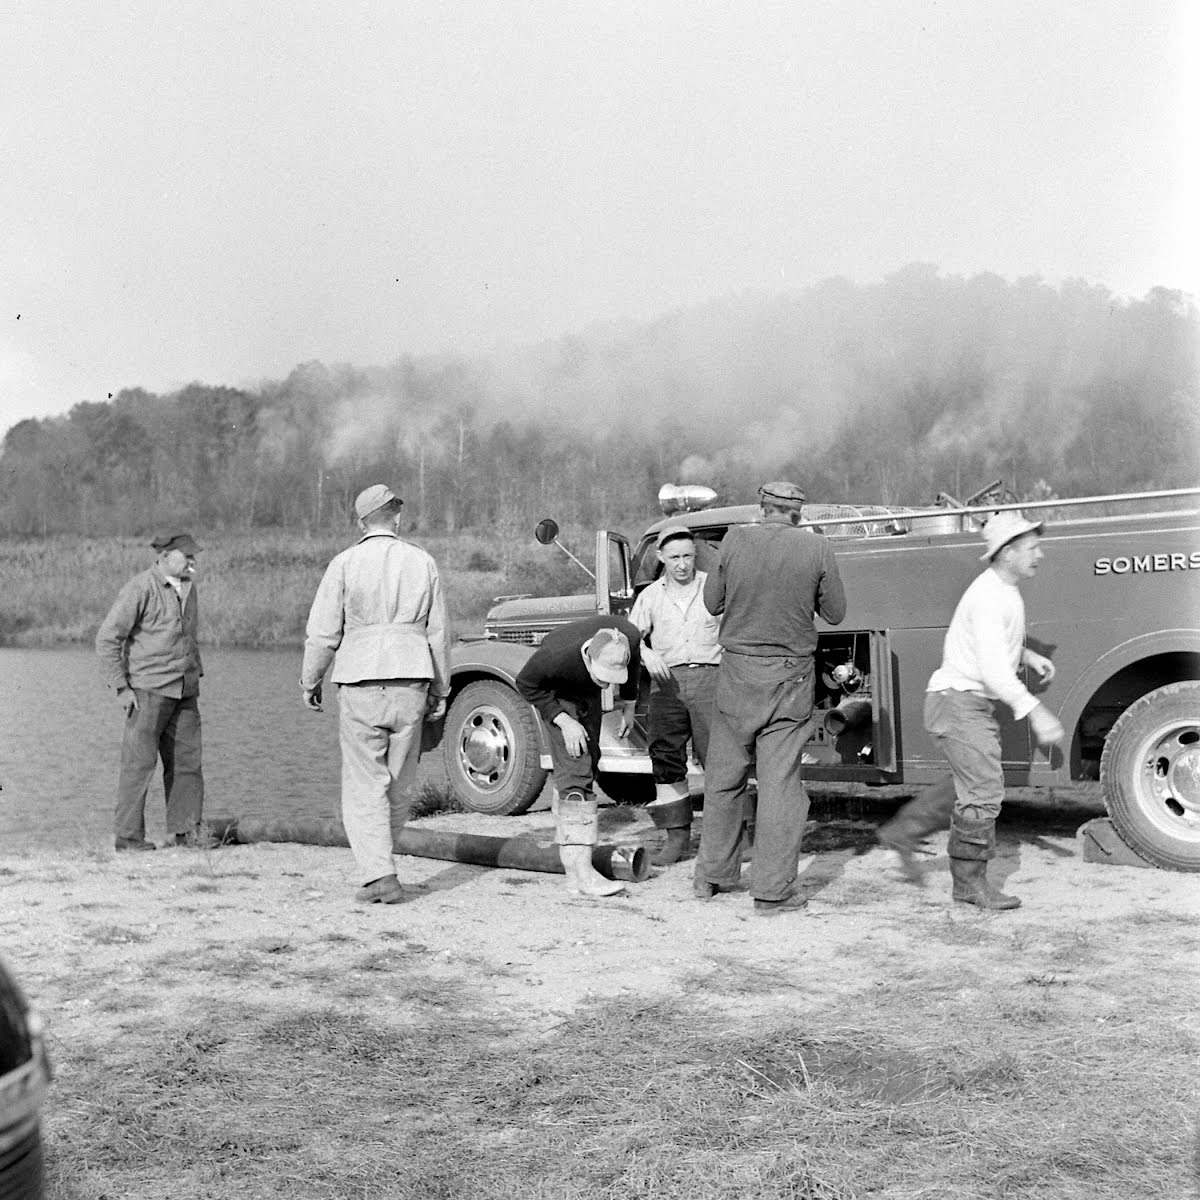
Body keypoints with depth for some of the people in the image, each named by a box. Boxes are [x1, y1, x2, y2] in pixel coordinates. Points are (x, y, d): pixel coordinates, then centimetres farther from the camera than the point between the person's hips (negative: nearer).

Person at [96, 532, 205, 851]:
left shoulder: (188, 588, 13)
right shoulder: (140, 589, -10)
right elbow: (107, 638, -11)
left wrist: (196, 677, 19)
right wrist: (121, 688, -13)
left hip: (185, 692, 7)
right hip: (148, 690, -7)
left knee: (186, 761, 4)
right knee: (140, 762, -5)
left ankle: (183, 832, 10)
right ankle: (128, 836, 2)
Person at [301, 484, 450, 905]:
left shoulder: (346, 563, -2)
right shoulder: (422, 562, 5)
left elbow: (323, 632, -2)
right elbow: (438, 633, 9)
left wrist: (310, 681, 13)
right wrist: (439, 689, 18)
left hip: (361, 684, -2)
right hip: (411, 681, 3)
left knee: (364, 784, 1)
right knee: (401, 781, 15)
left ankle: (379, 875, -5)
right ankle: (379, 858, 29)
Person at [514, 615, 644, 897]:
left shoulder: (630, 638, -30)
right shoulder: (556, 655, -42)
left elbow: (633, 662, -4)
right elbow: (526, 684, -21)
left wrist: (628, 706, 4)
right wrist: (564, 721, -25)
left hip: (588, 694, 6)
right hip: (557, 693, -6)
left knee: (588, 761, 11)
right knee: (574, 773, -18)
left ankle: (567, 849, 24)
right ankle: (581, 871, -23)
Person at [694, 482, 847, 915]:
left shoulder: (735, 541, -5)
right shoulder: (816, 548, -7)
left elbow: (712, 603, 4)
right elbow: (835, 613, 2)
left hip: (738, 669, 1)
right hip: (790, 676, -1)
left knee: (724, 778, 15)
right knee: (780, 783, 4)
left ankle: (712, 875, 26)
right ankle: (772, 890, 7)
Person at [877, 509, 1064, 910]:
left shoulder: (1005, 591, 12)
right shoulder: (989, 597, -22)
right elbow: (993, 670, -30)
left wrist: (1028, 656, 12)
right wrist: (1035, 712, -34)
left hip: (979, 704, 10)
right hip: (959, 700, -10)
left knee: (967, 784, 19)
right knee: (983, 790, -9)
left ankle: (903, 831, 29)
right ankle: (970, 881, 0)